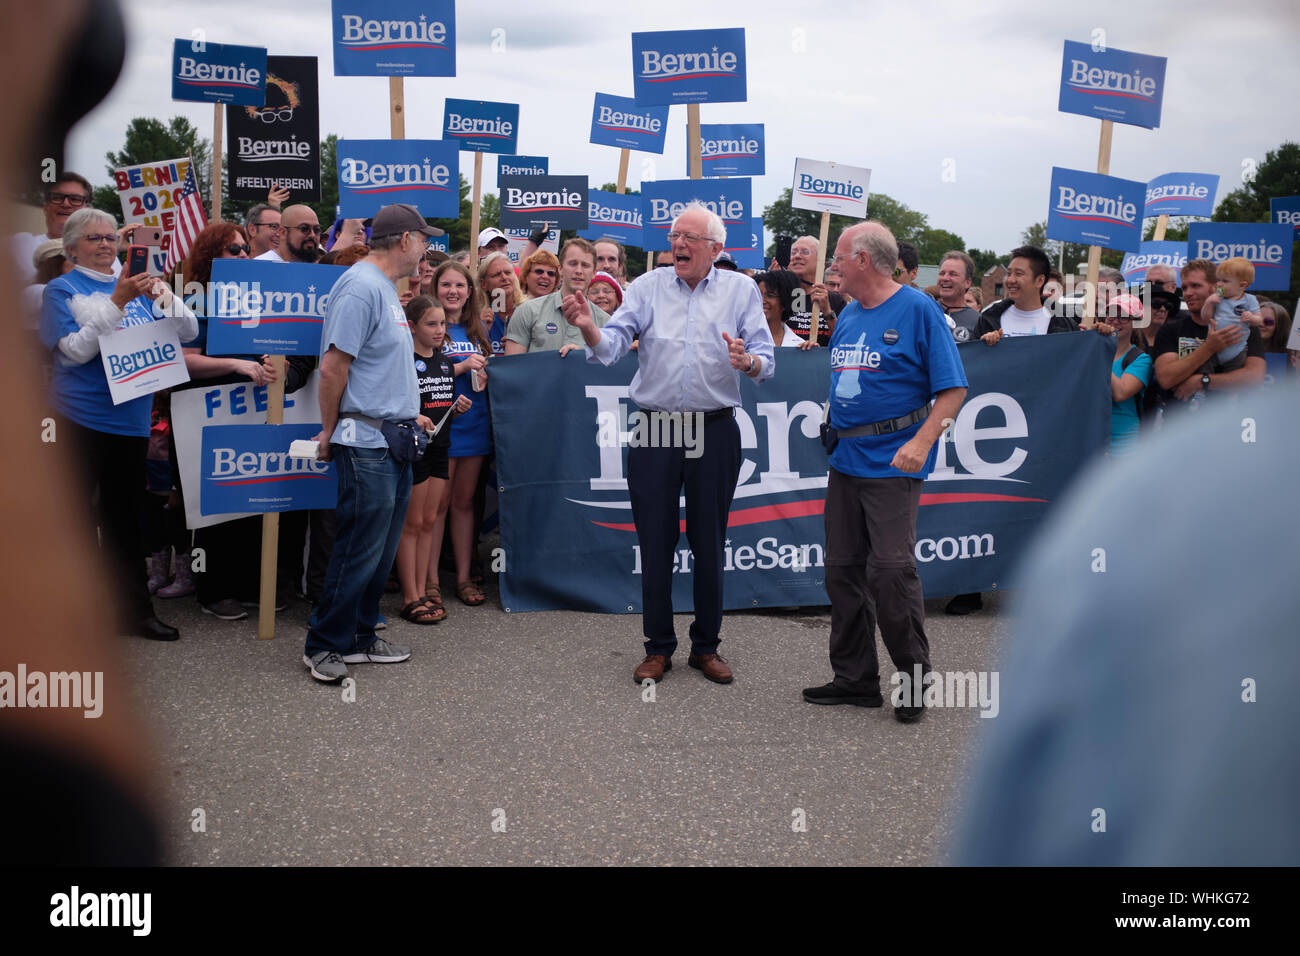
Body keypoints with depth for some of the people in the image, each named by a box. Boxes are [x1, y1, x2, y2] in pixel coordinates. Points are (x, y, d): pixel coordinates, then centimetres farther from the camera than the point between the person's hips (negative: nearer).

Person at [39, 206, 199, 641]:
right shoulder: (63, 289, -1)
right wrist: (117, 303, -20)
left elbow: (189, 331, 4)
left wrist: (162, 296, -14)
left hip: (130, 419, 4)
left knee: (125, 517, 12)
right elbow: (75, 350, -14)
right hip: (80, 420, -4)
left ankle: (136, 609, 18)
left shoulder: (136, 286, 10)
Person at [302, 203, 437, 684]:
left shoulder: (385, 288, 17)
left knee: (381, 551, 13)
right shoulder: (362, 287, -15)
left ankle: (360, 638, 23)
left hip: (392, 443, 10)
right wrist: (329, 433, -10)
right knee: (360, 549, -4)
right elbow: (333, 367, -17)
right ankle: (323, 644, 7)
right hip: (367, 443, -10)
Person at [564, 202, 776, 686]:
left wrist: (747, 361, -27)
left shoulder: (741, 290, 4)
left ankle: (706, 645, 23)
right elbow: (611, 345, -6)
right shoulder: (648, 287, 4)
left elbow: (766, 359, -4)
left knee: (709, 544, 9)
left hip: (715, 432, 0)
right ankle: (658, 647, 19)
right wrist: (588, 327, -28)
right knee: (655, 542, 5)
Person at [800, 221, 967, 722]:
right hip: (845, 459, 7)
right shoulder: (848, 314, 15)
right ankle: (855, 678, 18)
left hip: (892, 461, -7)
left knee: (891, 569, -11)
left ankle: (915, 679, 4)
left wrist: (922, 442, -20)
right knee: (843, 569, 8)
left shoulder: (918, 309, -5)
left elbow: (952, 388, -9)